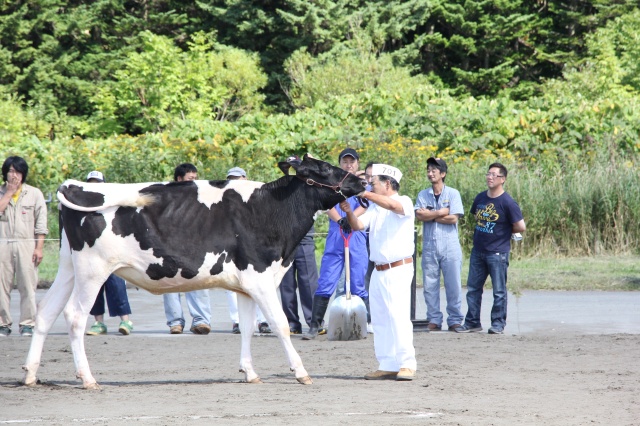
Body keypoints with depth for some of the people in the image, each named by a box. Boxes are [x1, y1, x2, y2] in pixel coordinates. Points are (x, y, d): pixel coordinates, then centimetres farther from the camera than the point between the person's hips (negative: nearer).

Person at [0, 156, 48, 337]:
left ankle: (27, 324, -3)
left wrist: (39, 247, -2)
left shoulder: (34, 194, 9)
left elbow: (41, 224, 6)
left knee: (28, 286, -6)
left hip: (26, 245, -1)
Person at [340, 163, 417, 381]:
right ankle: (387, 366, 11)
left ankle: (407, 365, -14)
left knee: (398, 315, -15)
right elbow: (357, 225, 3)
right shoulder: (375, 208, 14)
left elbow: (391, 205, -29)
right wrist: (348, 211, -15)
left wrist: (364, 193, -31)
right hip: (378, 271, 8)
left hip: (398, 270, -8)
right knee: (379, 319, 7)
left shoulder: (404, 202, -6)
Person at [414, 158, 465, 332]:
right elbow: (419, 215, -7)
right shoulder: (423, 195, 9)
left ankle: (455, 320, 4)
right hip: (429, 246, 2)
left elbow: (453, 218, -9)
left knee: (453, 285, -2)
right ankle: (434, 320, 9)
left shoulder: (452, 194, 2)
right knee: (430, 285, 2)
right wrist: (441, 212, -9)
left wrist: (430, 215, -6)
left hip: (450, 247, -2)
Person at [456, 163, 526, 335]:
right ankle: (472, 322, 17)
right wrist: (483, 232, 11)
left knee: (499, 291, 1)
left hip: (498, 252, -7)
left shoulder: (507, 202, -13)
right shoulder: (480, 198, 6)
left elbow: (521, 227, -13)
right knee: (473, 288, 10)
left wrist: (505, 231, 2)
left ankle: (498, 324, 9)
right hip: (478, 250, 7)